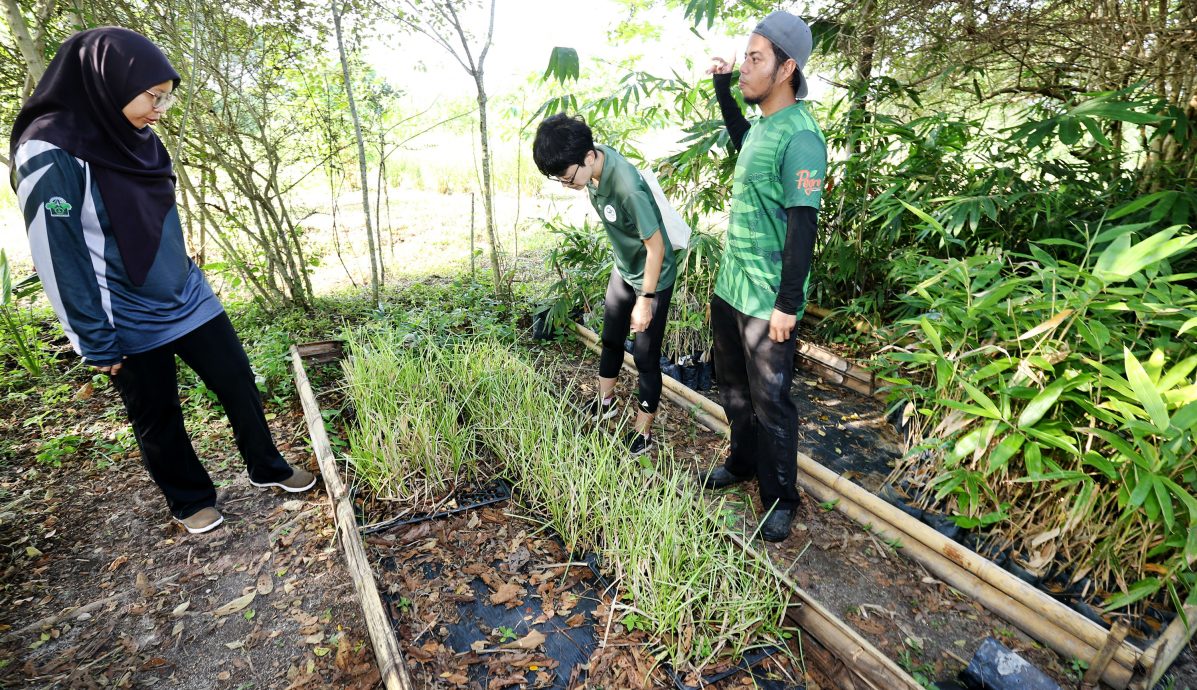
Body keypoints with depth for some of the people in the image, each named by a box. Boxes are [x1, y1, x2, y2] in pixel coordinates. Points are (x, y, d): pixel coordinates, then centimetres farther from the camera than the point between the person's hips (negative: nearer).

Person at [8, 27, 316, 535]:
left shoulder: (137, 140, 4)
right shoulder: (49, 154, -18)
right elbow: (58, 258, -16)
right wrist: (97, 344, -13)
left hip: (188, 301, 6)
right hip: (131, 324, -6)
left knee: (239, 385, 11)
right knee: (158, 418, 11)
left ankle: (267, 468, 30)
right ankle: (190, 500, 31)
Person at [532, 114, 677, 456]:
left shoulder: (628, 188, -36)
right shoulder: (592, 161, -12)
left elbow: (656, 246, -27)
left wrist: (646, 299, -20)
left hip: (653, 278, -8)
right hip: (623, 270, 8)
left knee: (646, 357, 3)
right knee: (611, 340, 21)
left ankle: (642, 433, 20)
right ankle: (605, 402, 43)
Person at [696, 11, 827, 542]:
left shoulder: (799, 137, -17)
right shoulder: (762, 126, 10)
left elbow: (802, 226, -19)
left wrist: (788, 304, -20)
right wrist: (722, 86, 27)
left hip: (766, 300, -9)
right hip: (729, 286, 9)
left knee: (769, 403, 3)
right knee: (733, 387, 21)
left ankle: (780, 499, 22)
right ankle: (742, 463, 41)